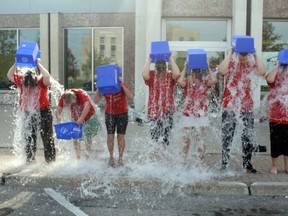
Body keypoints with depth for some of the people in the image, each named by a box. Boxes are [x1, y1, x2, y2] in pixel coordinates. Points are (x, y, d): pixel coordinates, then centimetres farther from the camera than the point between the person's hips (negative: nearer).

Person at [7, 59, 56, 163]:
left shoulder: (41, 81, -15)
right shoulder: (21, 79, -2)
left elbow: (47, 76, -35)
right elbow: (10, 75, -3)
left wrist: (39, 64, -27)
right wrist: (16, 64, -14)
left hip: (43, 112, -4)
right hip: (28, 113, 4)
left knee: (47, 137, 1)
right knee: (29, 137, 12)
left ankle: (50, 160, 9)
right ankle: (30, 159, 25)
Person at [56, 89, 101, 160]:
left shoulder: (81, 93, -34)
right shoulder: (63, 97, -22)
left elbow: (87, 106, -47)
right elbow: (58, 109, -23)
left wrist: (82, 118, -58)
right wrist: (58, 116, -45)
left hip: (89, 116, -4)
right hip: (76, 119, 4)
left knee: (87, 136, -9)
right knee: (75, 138, -1)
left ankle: (87, 158, 3)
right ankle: (78, 158, 14)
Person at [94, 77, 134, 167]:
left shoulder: (123, 86, -13)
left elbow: (131, 96, -29)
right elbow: (96, 100, -12)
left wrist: (122, 84, -31)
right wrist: (98, 88, -22)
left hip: (122, 114, -2)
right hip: (109, 114, 2)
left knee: (121, 136, 1)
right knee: (110, 136, -1)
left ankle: (120, 158, 12)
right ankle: (111, 157, 14)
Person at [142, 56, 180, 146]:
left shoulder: (170, 75, 1)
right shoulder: (151, 75, 0)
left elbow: (177, 74, -22)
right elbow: (144, 75, -23)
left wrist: (171, 59, -13)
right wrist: (149, 60, -14)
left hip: (167, 110, 0)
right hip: (154, 110, 1)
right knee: (154, 137, 7)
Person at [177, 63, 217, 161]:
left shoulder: (205, 82, 3)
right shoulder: (187, 81, 1)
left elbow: (214, 80, -18)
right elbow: (180, 81, -22)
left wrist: (208, 68, -7)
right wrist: (184, 68, -11)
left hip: (201, 115, 0)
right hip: (188, 115, 0)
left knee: (200, 140, 3)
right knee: (186, 139, 7)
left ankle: (201, 161, 11)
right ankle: (184, 160, 18)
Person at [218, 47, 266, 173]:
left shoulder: (252, 65, 5)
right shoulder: (230, 63, -2)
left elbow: (262, 72, -16)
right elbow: (221, 71, -26)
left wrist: (256, 55, -13)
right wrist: (229, 53, -19)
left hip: (247, 107, 3)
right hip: (230, 107, -2)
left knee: (248, 137, 9)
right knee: (227, 137, 3)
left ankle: (247, 164, 22)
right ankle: (224, 164, 12)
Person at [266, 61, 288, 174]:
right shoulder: (276, 78, -1)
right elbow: (269, 79, -24)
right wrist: (277, 66, -12)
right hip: (276, 118, -3)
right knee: (275, 143, 6)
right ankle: (274, 166, 20)